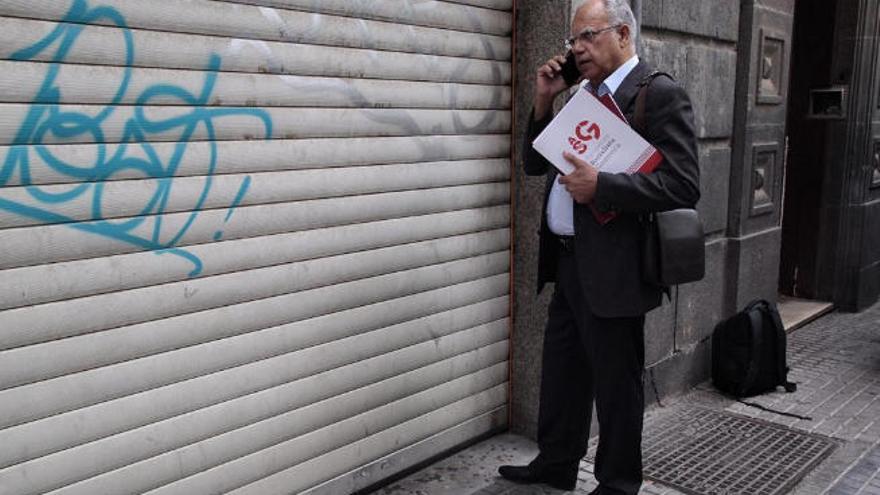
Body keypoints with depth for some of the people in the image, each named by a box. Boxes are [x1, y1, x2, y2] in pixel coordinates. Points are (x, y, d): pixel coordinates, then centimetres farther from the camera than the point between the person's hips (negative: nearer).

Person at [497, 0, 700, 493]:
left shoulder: (661, 94, -11)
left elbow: (684, 186, -19)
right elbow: (535, 163, 17)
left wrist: (600, 184, -24)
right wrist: (544, 103, 3)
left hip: (613, 272, -8)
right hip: (570, 264, 8)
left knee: (616, 385, 7)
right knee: (562, 373, 20)